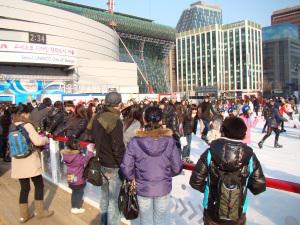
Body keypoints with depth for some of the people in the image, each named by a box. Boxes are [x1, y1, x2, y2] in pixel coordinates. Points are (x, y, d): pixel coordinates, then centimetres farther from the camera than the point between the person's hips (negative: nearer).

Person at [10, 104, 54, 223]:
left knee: (24, 188, 14)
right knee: (39, 185, 10)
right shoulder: (27, 125, -14)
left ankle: (24, 215, 22)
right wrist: (46, 139, 1)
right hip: (30, 161, -6)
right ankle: (40, 211, 20)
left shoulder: (12, 127, 7)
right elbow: (38, 141, -20)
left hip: (17, 162, 6)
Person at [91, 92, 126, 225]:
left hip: (101, 162, 8)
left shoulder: (98, 117, 4)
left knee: (104, 195, 22)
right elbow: (118, 147, -22)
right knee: (114, 199, 4)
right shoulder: (115, 121, -22)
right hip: (113, 165, -8)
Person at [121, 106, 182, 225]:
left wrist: (133, 178, 7)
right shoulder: (169, 141, -16)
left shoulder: (135, 142, -18)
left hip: (143, 188, 0)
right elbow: (177, 167, -10)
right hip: (163, 188, 1)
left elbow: (126, 168, -14)